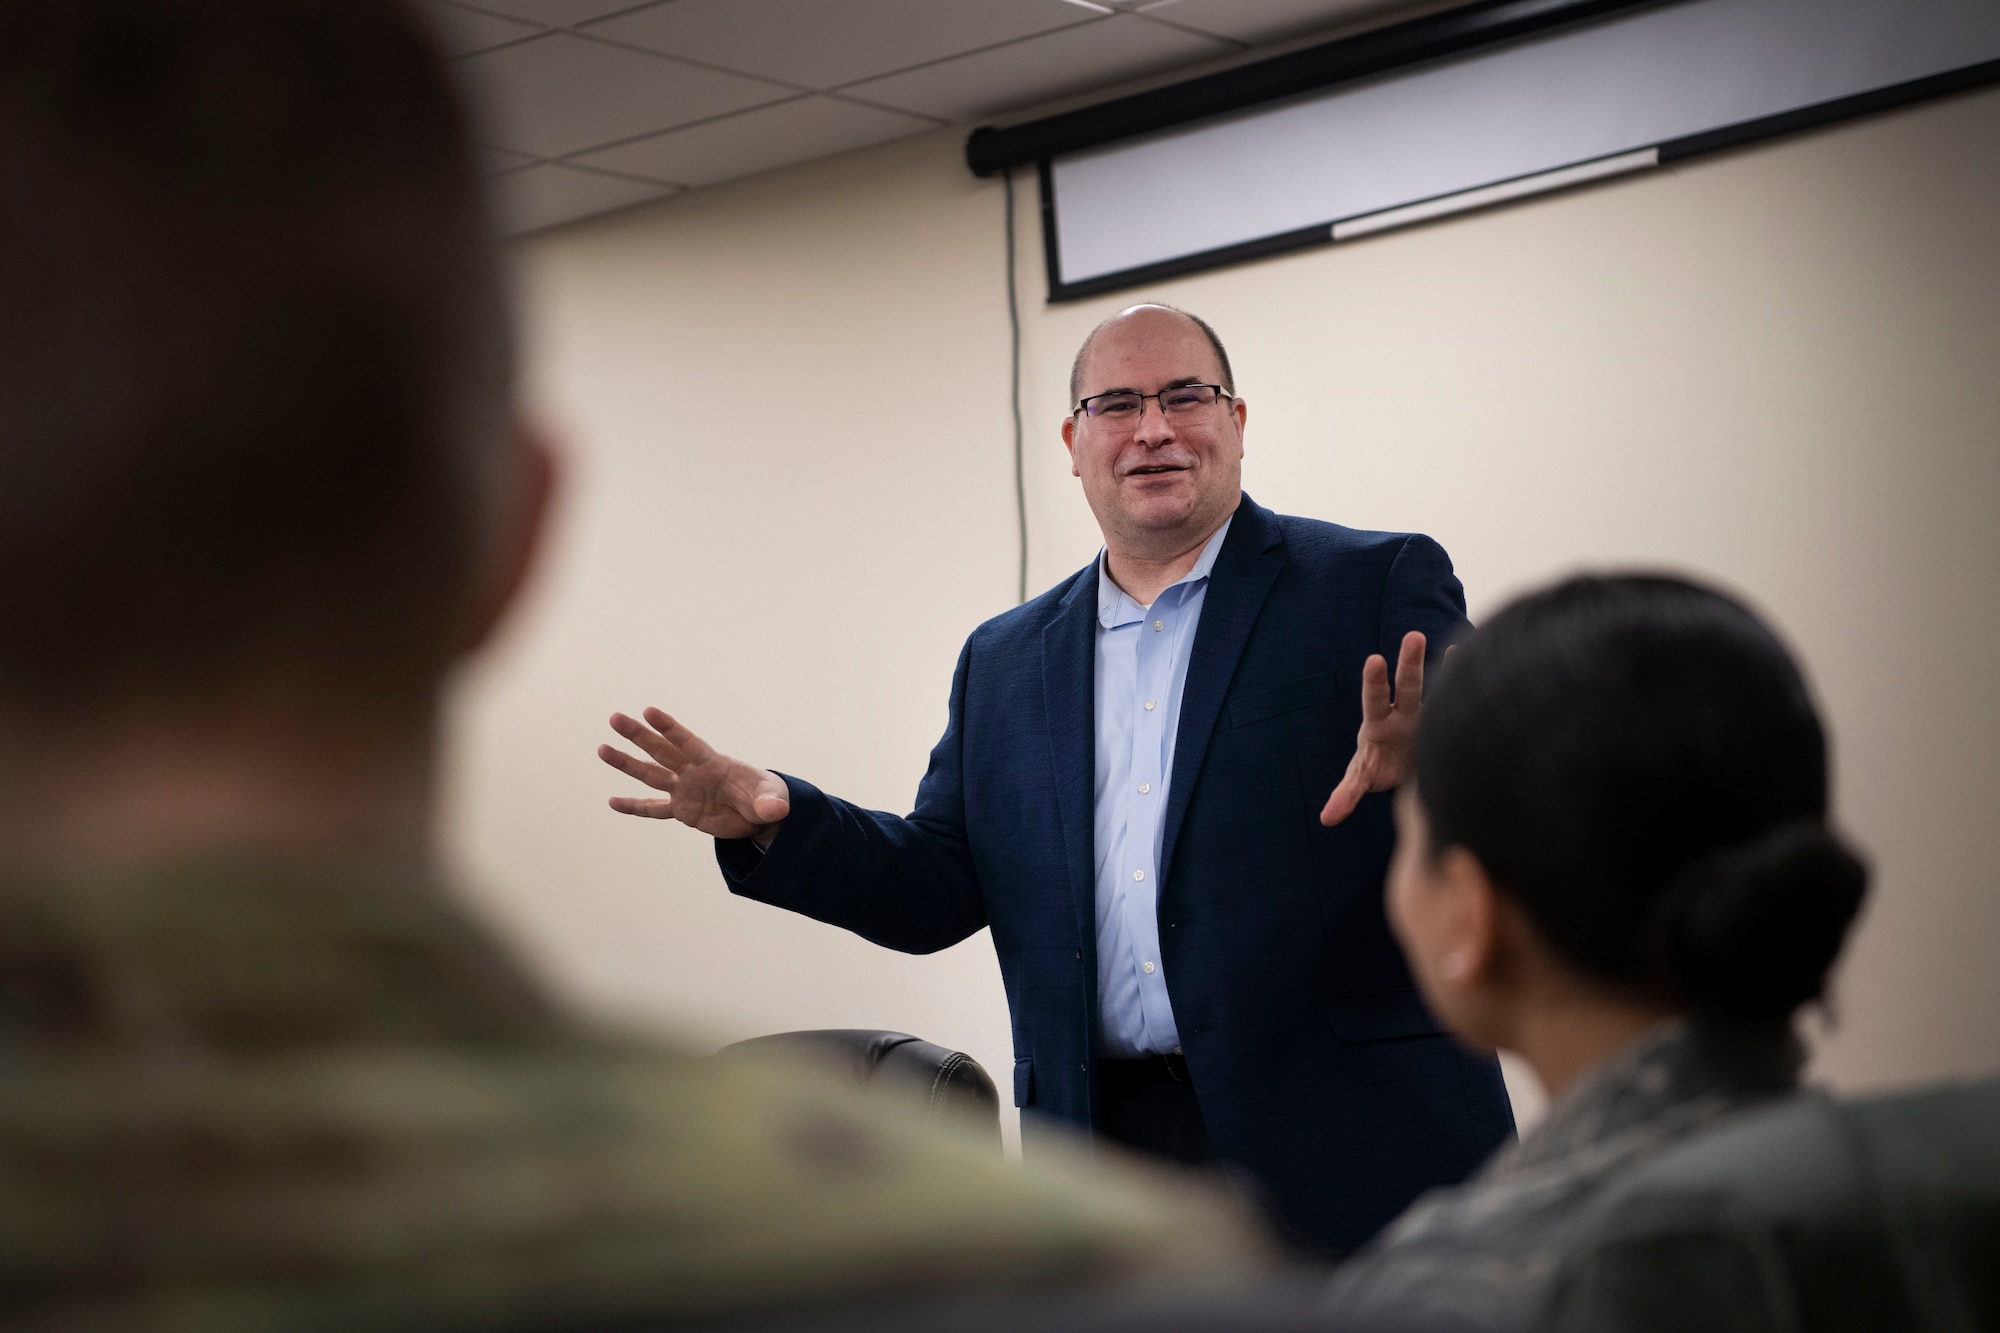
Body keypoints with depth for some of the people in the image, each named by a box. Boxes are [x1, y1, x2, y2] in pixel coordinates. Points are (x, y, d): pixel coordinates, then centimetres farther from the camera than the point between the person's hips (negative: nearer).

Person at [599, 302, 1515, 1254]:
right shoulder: (1005, 663, 15)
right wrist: (773, 821, -2)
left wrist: (1419, 777, -31)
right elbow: (939, 891, 13)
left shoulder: (1379, 588, 1)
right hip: (1100, 1156, 4)